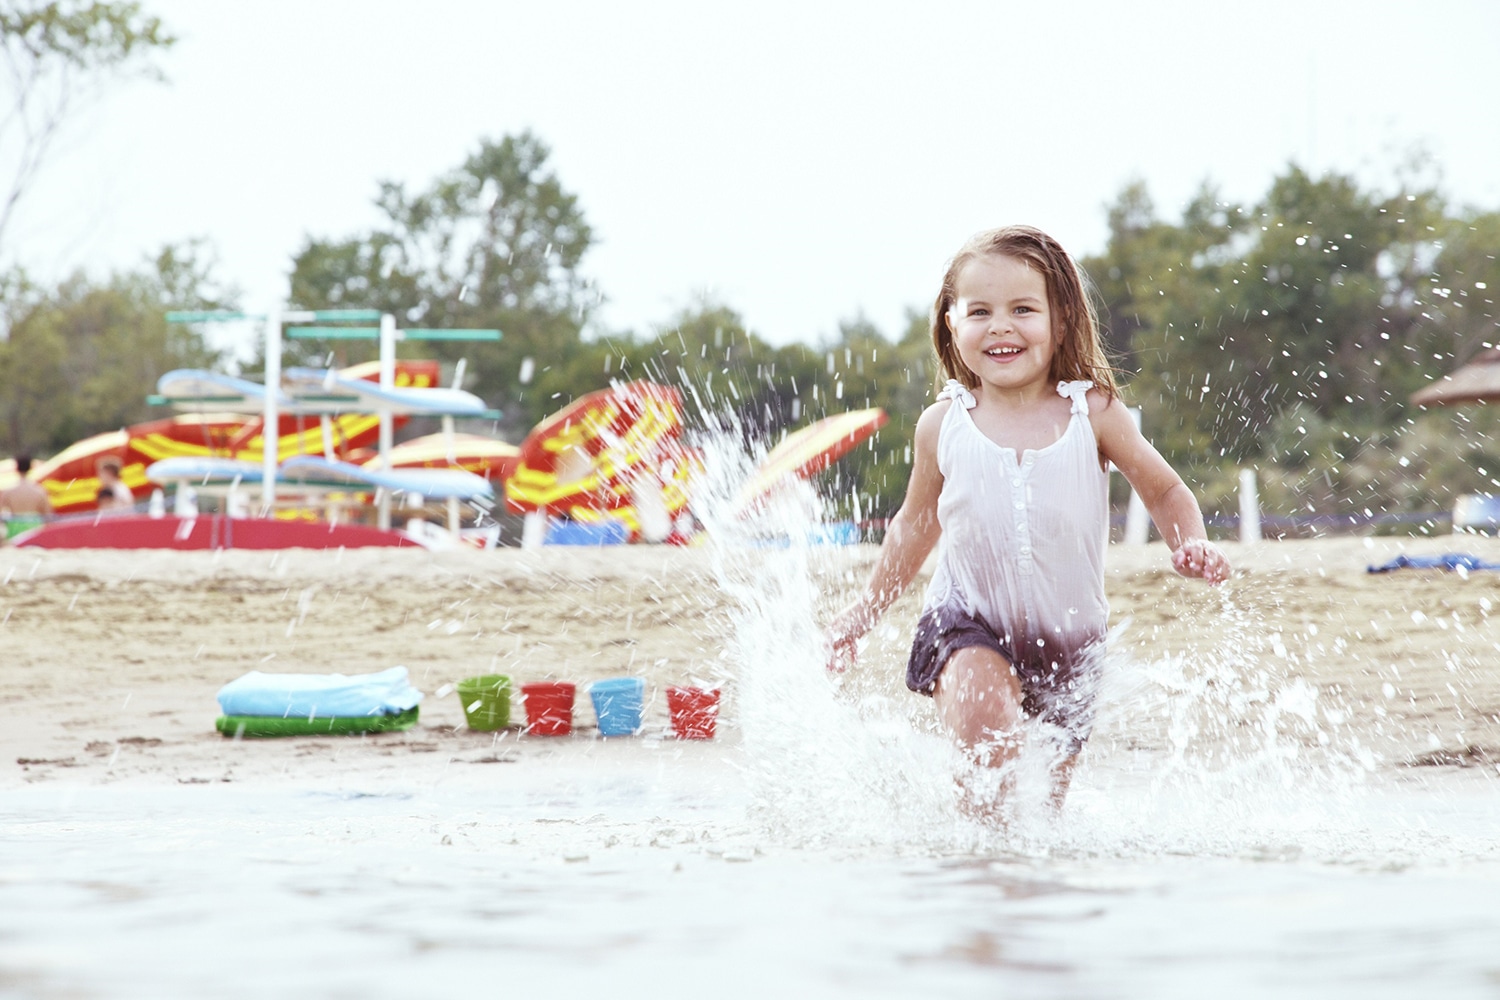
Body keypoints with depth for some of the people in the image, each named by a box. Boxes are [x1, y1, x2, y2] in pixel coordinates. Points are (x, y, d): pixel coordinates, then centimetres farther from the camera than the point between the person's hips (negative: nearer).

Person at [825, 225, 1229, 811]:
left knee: (1047, 792, 9)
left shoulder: (1093, 414, -8)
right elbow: (915, 525, 13)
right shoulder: (943, 426, -4)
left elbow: (1166, 492, 6)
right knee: (987, 724, -32)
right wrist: (863, 613, 17)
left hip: (1070, 636, 1)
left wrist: (1191, 547, -14)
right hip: (970, 628, -1)